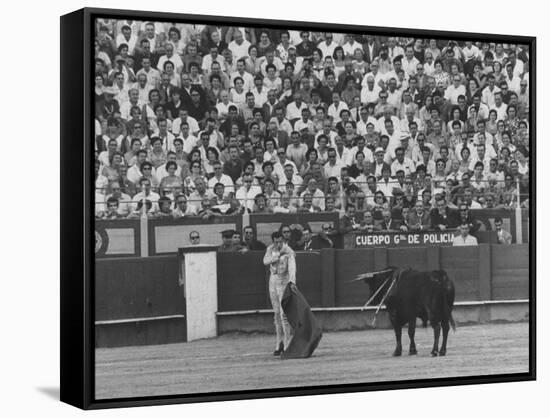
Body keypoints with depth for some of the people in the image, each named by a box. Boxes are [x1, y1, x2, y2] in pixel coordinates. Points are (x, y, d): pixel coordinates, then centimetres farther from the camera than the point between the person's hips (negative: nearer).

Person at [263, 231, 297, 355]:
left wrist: (292, 281, -47)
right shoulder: (270, 249, 3)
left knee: (284, 314, -12)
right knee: (276, 314, 10)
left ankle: (288, 344, -9)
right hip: (273, 282, 6)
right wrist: (278, 255, -27)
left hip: (284, 283, -6)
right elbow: (265, 261, -14)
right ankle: (279, 343, 19)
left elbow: (292, 267, -31)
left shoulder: (289, 252, -15)